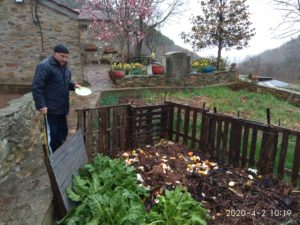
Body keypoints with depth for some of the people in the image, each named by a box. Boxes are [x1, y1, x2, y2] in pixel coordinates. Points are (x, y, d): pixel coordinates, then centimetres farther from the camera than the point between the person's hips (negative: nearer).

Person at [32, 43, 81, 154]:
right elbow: (36, 87, -19)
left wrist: (73, 85, 4)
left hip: (62, 107, 8)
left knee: (62, 131, 16)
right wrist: (41, 105, -23)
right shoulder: (44, 66, -16)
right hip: (50, 108, -8)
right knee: (52, 133, 1)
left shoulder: (64, 66, 11)